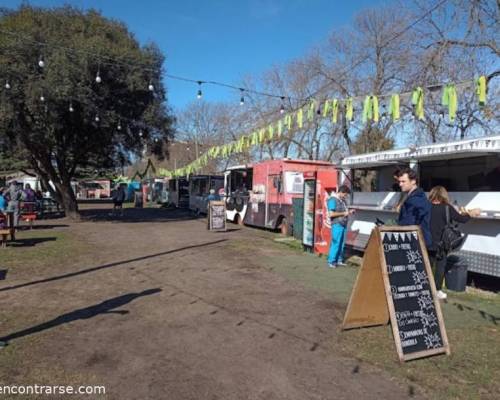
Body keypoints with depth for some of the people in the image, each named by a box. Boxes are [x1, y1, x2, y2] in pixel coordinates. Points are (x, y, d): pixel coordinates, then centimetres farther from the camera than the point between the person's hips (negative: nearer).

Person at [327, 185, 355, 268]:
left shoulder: (342, 200, 17)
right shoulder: (333, 200, -10)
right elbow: (331, 214, -17)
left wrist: (349, 212, 10)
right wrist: (343, 213, -14)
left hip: (344, 224, 8)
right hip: (337, 225, -8)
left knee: (342, 243, 9)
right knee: (335, 243, -7)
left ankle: (339, 260, 18)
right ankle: (331, 261, 1)